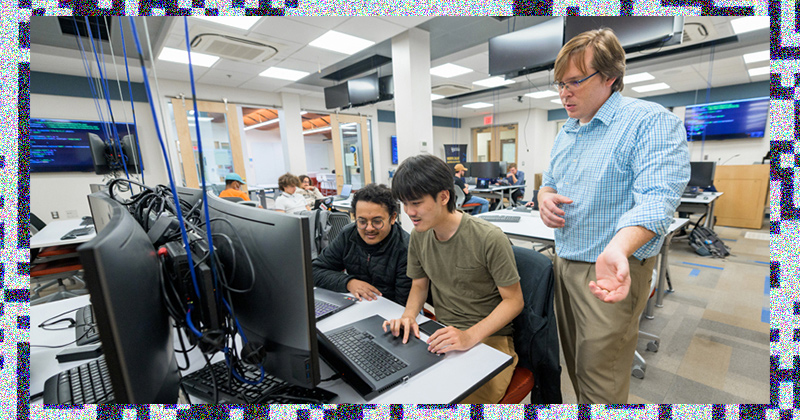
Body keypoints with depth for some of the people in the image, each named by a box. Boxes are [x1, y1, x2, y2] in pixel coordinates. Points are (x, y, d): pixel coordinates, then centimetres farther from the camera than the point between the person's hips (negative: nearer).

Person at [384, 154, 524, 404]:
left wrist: (470, 337, -24)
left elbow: (514, 300, -11)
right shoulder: (418, 236, 0)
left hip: (489, 338, -4)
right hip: (442, 334, 5)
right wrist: (409, 315, -9)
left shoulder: (489, 238, -18)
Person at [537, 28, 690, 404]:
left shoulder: (652, 122, -12)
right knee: (575, 362, 23)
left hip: (610, 272, -7)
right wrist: (544, 198, -4)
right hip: (563, 261, 7)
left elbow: (656, 197, -24)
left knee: (600, 381, 8)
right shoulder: (567, 131, 12)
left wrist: (618, 249, -43)